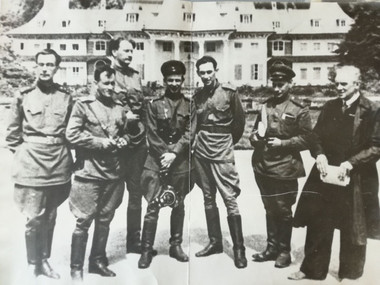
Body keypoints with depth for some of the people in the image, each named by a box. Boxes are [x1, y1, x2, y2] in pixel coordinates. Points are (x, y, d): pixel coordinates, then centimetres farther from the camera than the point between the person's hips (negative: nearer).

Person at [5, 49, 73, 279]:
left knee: (50, 219, 14)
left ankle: (45, 261, 29)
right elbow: (13, 133, 6)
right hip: (32, 167, -2)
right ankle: (32, 265, 20)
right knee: (34, 219, 2)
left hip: (59, 167, 2)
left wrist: (69, 159, 5)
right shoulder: (23, 96, 0)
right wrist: (22, 154, 1)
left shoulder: (66, 97, 4)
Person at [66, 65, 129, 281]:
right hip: (89, 173, -5)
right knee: (83, 221, 0)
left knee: (105, 220, 15)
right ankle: (76, 267, 15)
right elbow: (72, 134, -11)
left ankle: (98, 261, 30)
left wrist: (123, 140, -1)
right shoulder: (83, 105, -4)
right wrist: (100, 142, -14)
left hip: (114, 174, 5)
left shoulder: (119, 108, 11)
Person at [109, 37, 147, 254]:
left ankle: (134, 240, 24)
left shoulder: (136, 75, 15)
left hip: (138, 140, 6)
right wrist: (122, 116, -18)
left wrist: (144, 129, 10)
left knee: (136, 191, 12)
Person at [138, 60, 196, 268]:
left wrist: (174, 154, -12)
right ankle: (146, 250, 6)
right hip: (158, 160, -2)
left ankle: (176, 245, 25)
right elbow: (152, 135, -2)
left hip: (181, 162, 2)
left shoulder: (189, 105, 7)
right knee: (152, 206, -4)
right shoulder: (154, 104, 3)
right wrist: (164, 155, -12)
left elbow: (190, 134, -1)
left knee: (179, 206, 11)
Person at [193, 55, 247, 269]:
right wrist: (204, 140, 11)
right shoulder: (198, 96, 8)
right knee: (208, 199, 11)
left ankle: (239, 248, 4)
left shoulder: (229, 92, -5)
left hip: (222, 153, -5)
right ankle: (215, 242, 23)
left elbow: (240, 121, 3)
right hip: (201, 153, 5)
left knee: (230, 199, -6)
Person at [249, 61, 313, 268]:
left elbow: (306, 139, -7)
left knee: (283, 211, 4)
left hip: (284, 170, -5)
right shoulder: (265, 106, 12)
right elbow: (256, 130, 21)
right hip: (262, 168, 5)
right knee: (270, 210, 15)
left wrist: (282, 143, -17)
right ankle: (272, 248, 27)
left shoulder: (299, 110, -3)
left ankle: (284, 251, 19)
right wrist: (255, 137, -1)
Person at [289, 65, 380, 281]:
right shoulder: (329, 107, 7)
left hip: (356, 180, -4)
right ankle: (312, 269, 26)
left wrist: (350, 163, -20)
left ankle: (350, 274, 31)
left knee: (353, 230, 11)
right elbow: (317, 135, 11)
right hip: (326, 174, 4)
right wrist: (319, 155, -8)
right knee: (318, 224, 10)